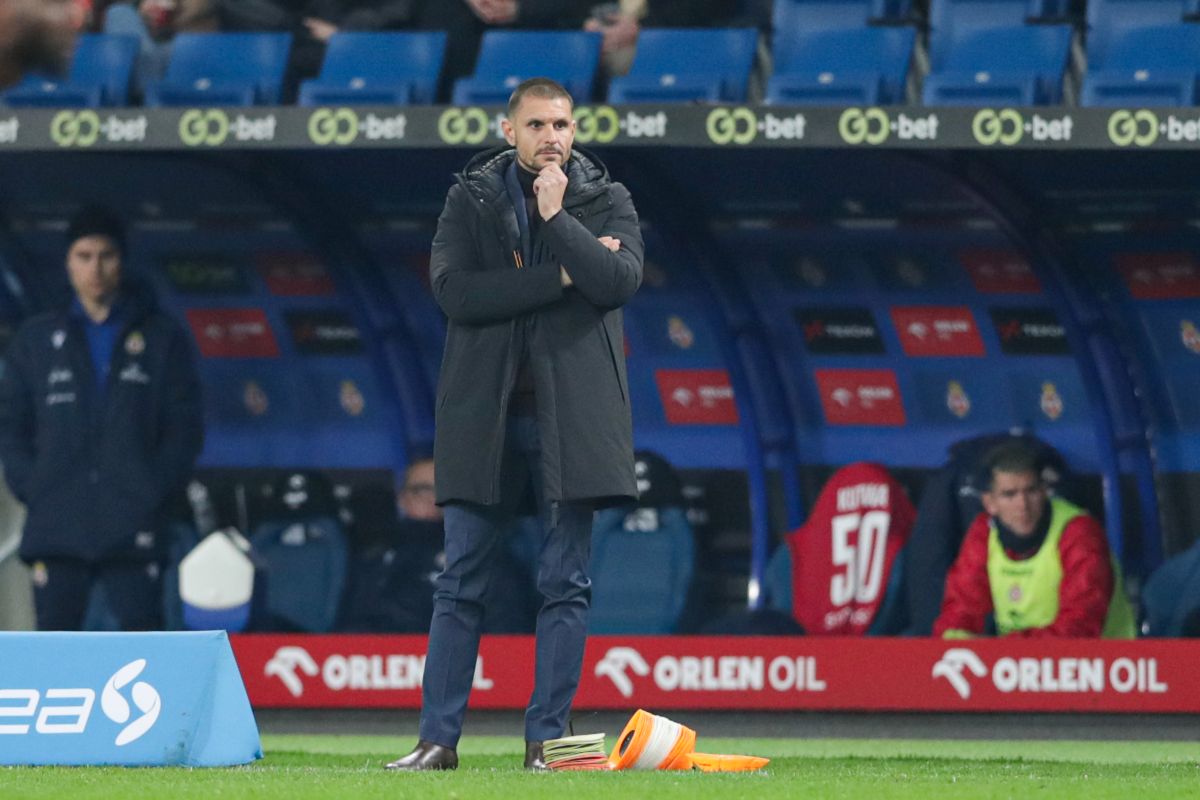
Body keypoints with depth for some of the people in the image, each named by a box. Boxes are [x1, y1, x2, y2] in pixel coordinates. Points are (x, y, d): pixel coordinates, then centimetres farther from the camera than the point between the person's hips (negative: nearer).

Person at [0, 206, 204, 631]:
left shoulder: (162, 338, 9)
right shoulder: (36, 338, 13)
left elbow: (185, 427, 6)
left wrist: (154, 490, -6)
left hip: (133, 530, -1)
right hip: (57, 528, 1)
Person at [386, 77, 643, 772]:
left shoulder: (607, 200, 6)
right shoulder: (471, 199, 7)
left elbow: (620, 280, -11)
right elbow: (453, 288, -9)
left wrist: (557, 217, -13)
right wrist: (560, 276, -12)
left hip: (570, 416, 0)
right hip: (485, 415, 0)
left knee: (566, 583, 0)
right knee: (462, 583, 2)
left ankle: (546, 739, 4)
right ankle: (439, 737, 4)